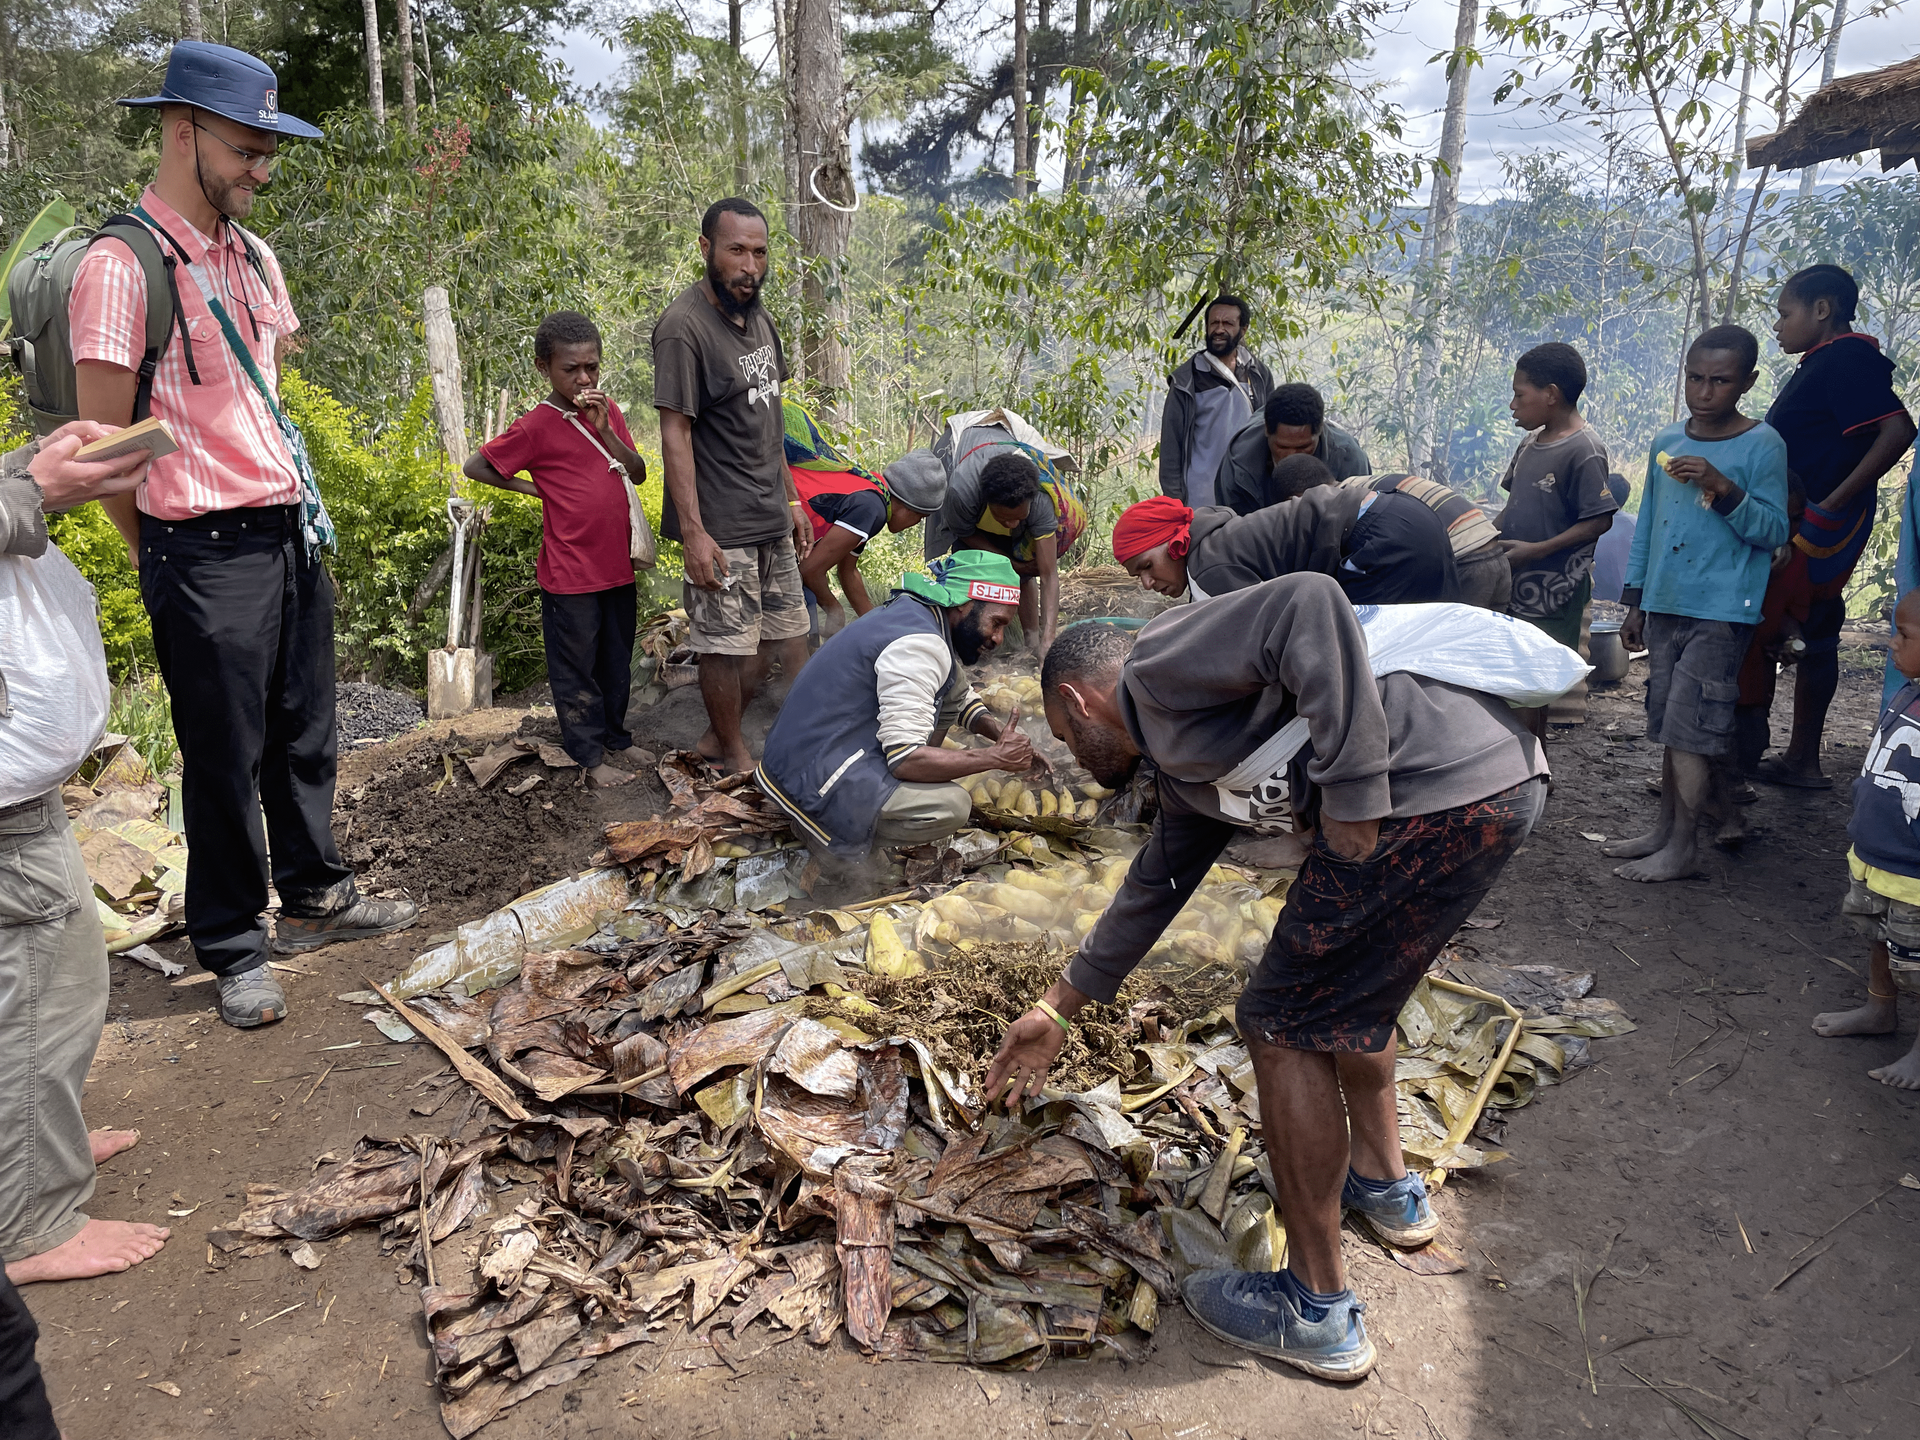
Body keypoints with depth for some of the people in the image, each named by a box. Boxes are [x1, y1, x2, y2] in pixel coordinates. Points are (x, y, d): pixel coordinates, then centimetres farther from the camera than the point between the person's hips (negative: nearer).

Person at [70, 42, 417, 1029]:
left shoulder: (254, 258, 12)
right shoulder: (121, 266, -14)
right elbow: (103, 442, -11)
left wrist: (289, 500, 15)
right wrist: (166, 555, 0)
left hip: (293, 532, 7)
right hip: (207, 553, -7)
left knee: (305, 732, 17)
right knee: (226, 757, 3)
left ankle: (314, 899, 34)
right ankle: (234, 951, 19)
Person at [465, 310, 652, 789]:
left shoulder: (607, 411, 7)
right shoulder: (537, 426, -10)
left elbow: (639, 474, 1)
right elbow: (475, 467, -5)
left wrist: (604, 430, -11)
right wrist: (532, 487, -6)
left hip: (618, 565, 6)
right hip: (570, 574, -6)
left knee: (617, 662, 18)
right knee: (575, 669, 6)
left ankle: (616, 736, 34)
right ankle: (590, 756, 16)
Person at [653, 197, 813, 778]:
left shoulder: (758, 316, 10)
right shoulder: (685, 327, -15)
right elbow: (675, 433, -18)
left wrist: (791, 499, 17)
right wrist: (693, 532, -22)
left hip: (771, 518, 9)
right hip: (721, 527, -8)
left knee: (784, 634, 13)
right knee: (728, 645, 2)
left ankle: (718, 737, 28)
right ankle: (734, 755, 22)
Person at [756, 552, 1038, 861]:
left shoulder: (911, 612, 9)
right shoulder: (917, 643, -22)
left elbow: (962, 698, 22)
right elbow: (906, 758, -27)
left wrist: (1001, 734, 3)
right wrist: (997, 757, -18)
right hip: (810, 784, -10)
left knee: (950, 683, 10)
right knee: (952, 807, -24)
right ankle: (837, 837, -6)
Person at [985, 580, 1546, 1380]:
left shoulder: (1160, 662, -2)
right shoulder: (1187, 772, 26)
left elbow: (1308, 605, -17)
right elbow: (1152, 892, 34)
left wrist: (1352, 801, -18)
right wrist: (1056, 1011, 43)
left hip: (1443, 790, -10)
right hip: (1502, 782, 11)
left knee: (1286, 1026, 1)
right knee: (1342, 984, 30)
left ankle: (1318, 1314, 12)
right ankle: (1384, 1183, 47)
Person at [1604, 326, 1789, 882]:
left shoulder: (1762, 445, -6)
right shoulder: (1667, 442, 10)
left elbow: (1773, 532, -9)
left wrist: (1725, 491, -23)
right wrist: (1635, 601, 16)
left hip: (1720, 612, -6)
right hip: (1665, 607, 6)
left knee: (1689, 729, -6)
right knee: (1670, 727, 12)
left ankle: (1680, 848, 3)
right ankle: (1665, 828, 22)